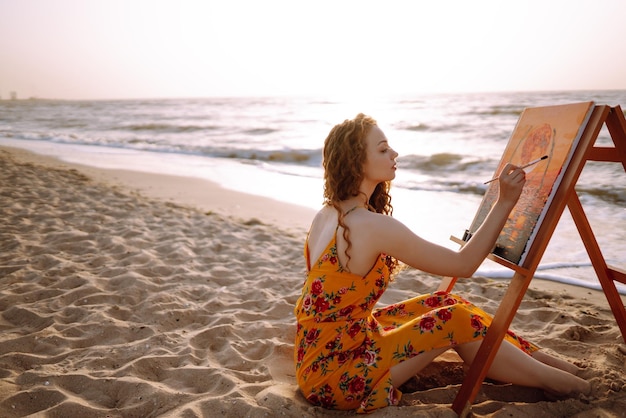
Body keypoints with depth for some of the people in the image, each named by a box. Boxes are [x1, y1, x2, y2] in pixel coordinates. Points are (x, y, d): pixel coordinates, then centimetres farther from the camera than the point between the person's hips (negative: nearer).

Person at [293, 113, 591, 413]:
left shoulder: (328, 214, 1)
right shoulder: (372, 225, -25)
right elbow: (463, 265, -18)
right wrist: (505, 202, -16)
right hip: (334, 378, -8)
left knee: (444, 303, 8)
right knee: (457, 320, -7)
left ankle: (539, 357, 18)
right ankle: (549, 378, 13)